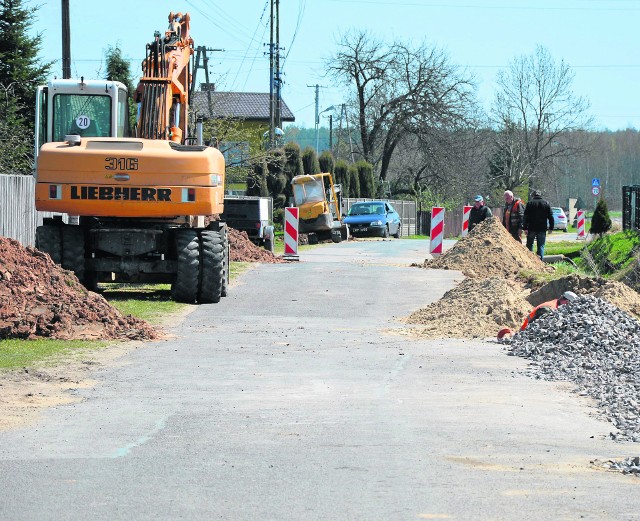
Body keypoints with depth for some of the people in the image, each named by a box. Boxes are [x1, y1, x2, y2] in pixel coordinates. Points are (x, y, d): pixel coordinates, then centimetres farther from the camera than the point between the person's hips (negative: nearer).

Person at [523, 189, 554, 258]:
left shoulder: (530, 203, 0)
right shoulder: (546, 204, 7)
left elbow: (526, 216, -6)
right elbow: (550, 217, 6)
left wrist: (525, 228, -6)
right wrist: (551, 228, 10)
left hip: (531, 228, -1)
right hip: (542, 229, 1)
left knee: (529, 245, 10)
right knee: (541, 246, 4)